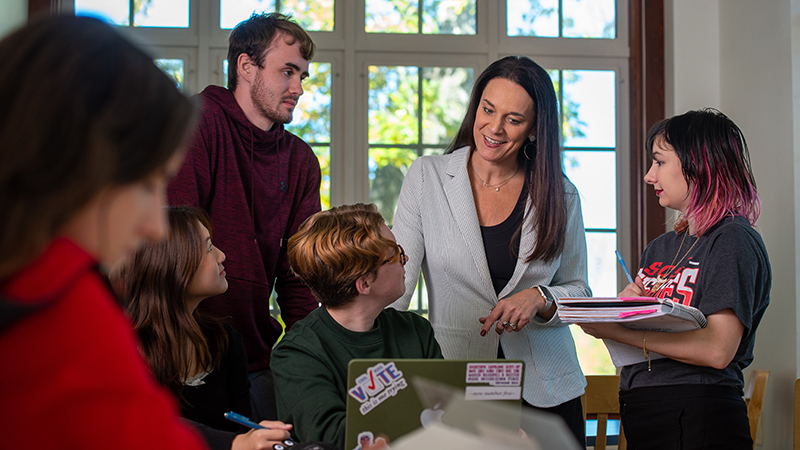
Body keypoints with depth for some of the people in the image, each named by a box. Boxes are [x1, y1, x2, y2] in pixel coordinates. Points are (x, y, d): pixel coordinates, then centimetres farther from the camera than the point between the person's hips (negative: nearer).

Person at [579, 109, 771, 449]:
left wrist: (616, 330, -19)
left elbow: (717, 350, -20)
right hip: (639, 416, 8)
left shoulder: (733, 240, -9)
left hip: (695, 420, -8)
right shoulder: (660, 248, 15)